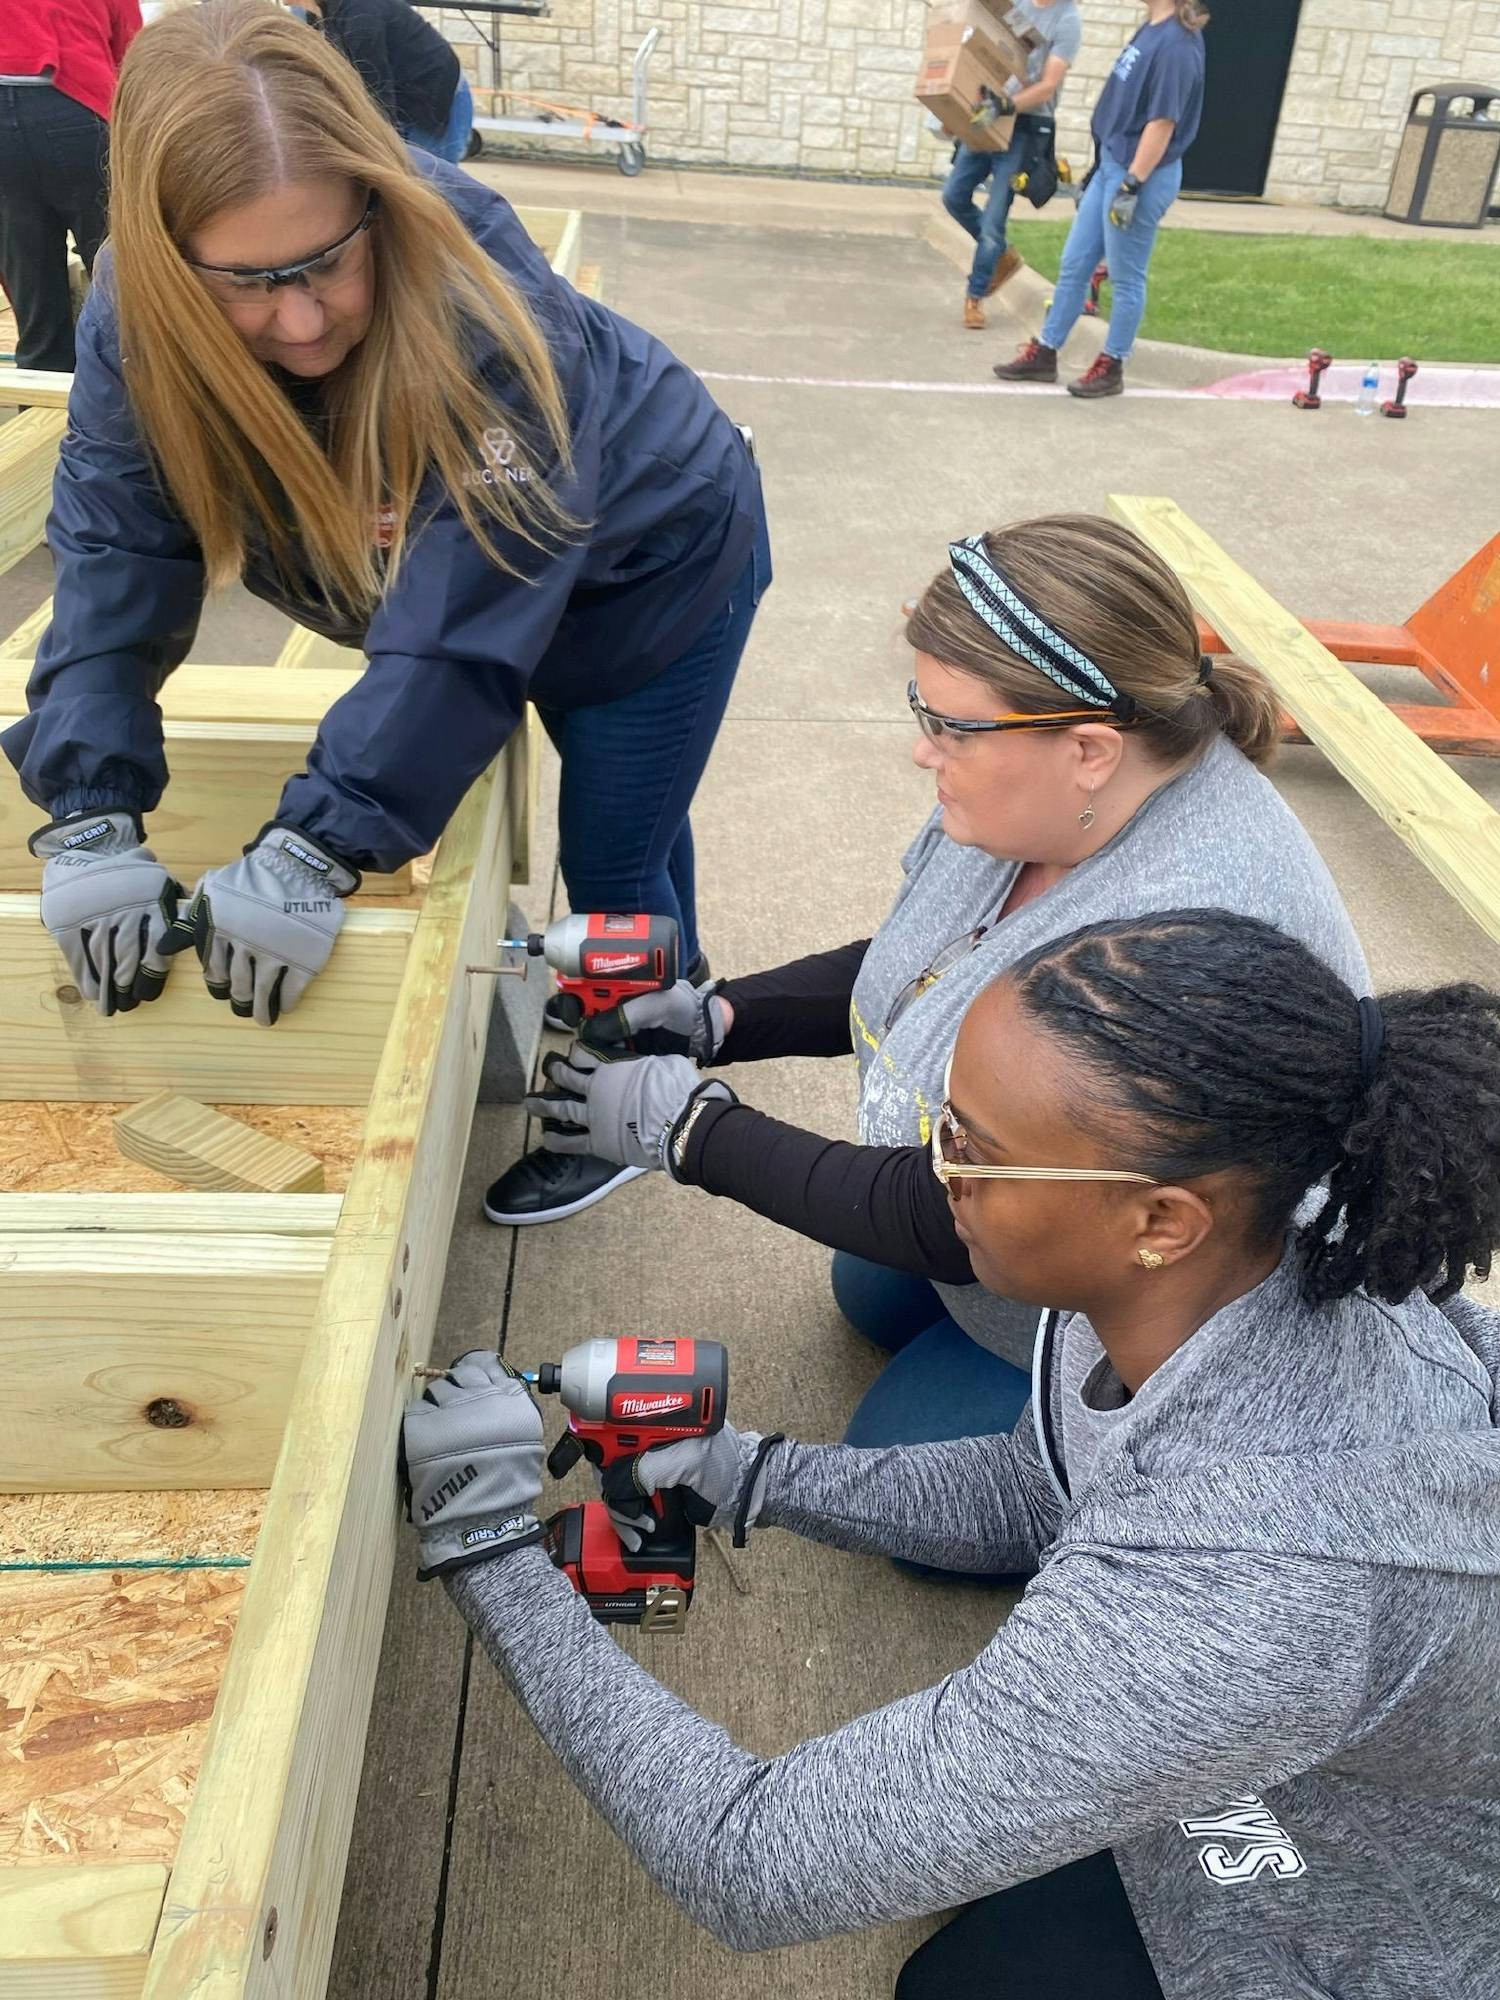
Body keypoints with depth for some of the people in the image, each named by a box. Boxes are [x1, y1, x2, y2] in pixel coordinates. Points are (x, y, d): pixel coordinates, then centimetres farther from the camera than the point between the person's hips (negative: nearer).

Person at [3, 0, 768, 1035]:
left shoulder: (484, 308, -38)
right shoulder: (135, 324, -22)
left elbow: (463, 623, -42)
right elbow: (113, 567, -24)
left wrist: (315, 848, -45)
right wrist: (89, 817, -36)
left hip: (656, 556, -4)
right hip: (501, 581, 5)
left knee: (613, 870, 4)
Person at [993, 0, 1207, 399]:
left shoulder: (1177, 44, -18)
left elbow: (1163, 122, -20)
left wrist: (1131, 185, -21)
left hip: (1139, 176, -9)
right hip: (1111, 166, 9)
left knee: (1126, 278, 2)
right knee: (1073, 266, 12)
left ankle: (1111, 368, 14)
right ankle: (1044, 353, 21)